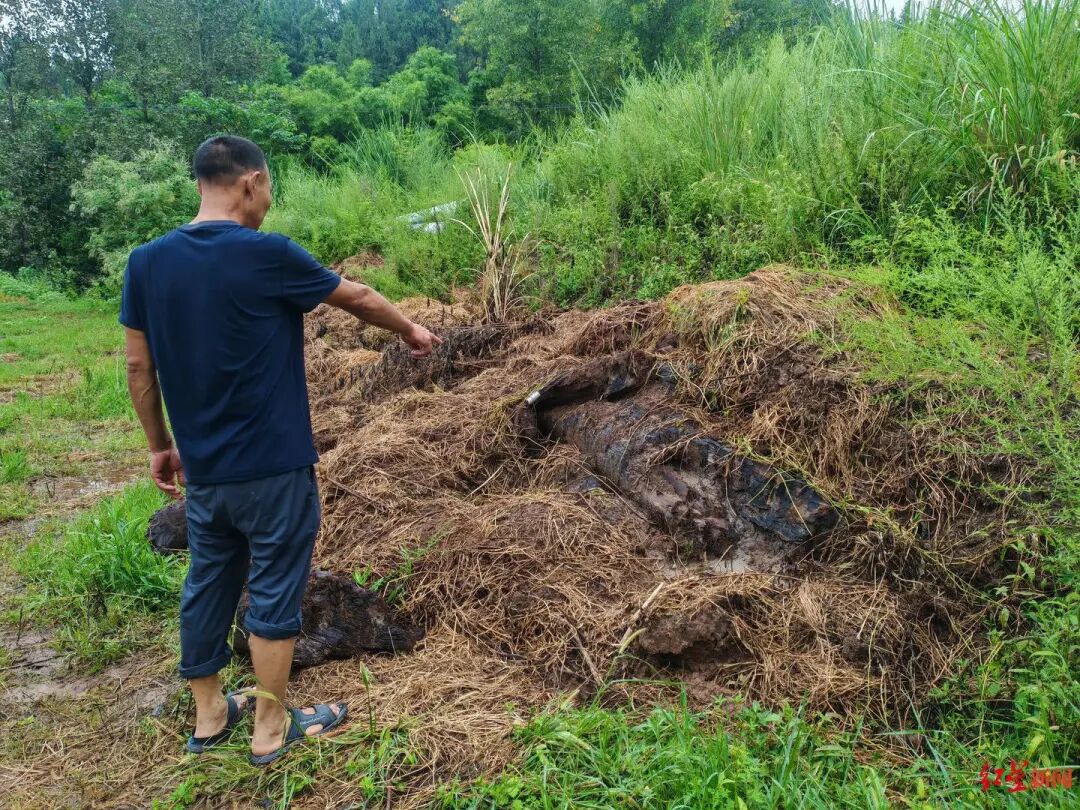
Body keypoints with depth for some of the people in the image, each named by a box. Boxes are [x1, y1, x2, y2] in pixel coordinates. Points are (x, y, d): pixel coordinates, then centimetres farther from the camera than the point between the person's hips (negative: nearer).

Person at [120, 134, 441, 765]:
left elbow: (139, 367, 6)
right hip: (273, 465, -6)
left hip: (201, 468, 6)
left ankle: (208, 716, 33)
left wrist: (160, 445, 17)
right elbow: (357, 297, -1)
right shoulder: (267, 255, -15)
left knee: (207, 584, 18)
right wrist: (410, 330, 16)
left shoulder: (146, 262, 0)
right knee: (275, 590, 7)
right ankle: (271, 729, 21)